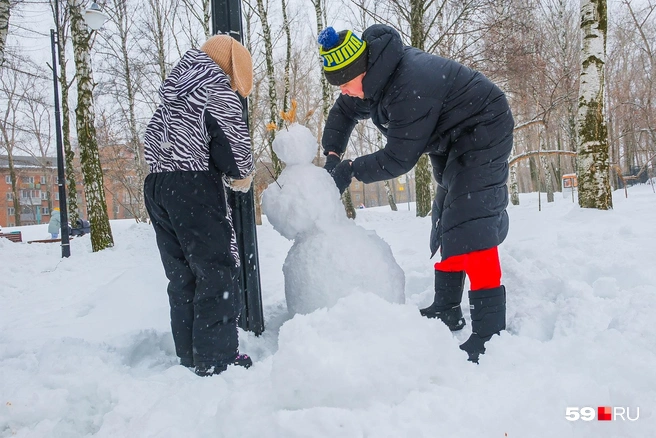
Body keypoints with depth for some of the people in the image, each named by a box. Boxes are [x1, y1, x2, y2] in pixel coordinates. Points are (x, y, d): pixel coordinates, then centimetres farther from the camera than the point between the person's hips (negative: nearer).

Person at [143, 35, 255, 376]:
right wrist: (242, 174, 8)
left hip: (156, 184, 8)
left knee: (182, 276, 10)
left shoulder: (173, 93, 27)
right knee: (217, 269, -5)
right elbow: (232, 136, -10)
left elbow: (152, 138, 21)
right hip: (193, 183, -8)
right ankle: (217, 359, -5)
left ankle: (190, 357, 15)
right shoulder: (216, 85, 2)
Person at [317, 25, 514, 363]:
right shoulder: (373, 77, -5)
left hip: (482, 133, -10)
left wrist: (351, 170, -18)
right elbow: (342, 114, 11)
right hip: (452, 144, 10)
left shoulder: (410, 87, -35)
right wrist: (332, 155, -5)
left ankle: (490, 329, -21)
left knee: (470, 224, -22)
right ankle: (447, 311, 24)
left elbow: (399, 158, -29)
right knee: (446, 222, 13)